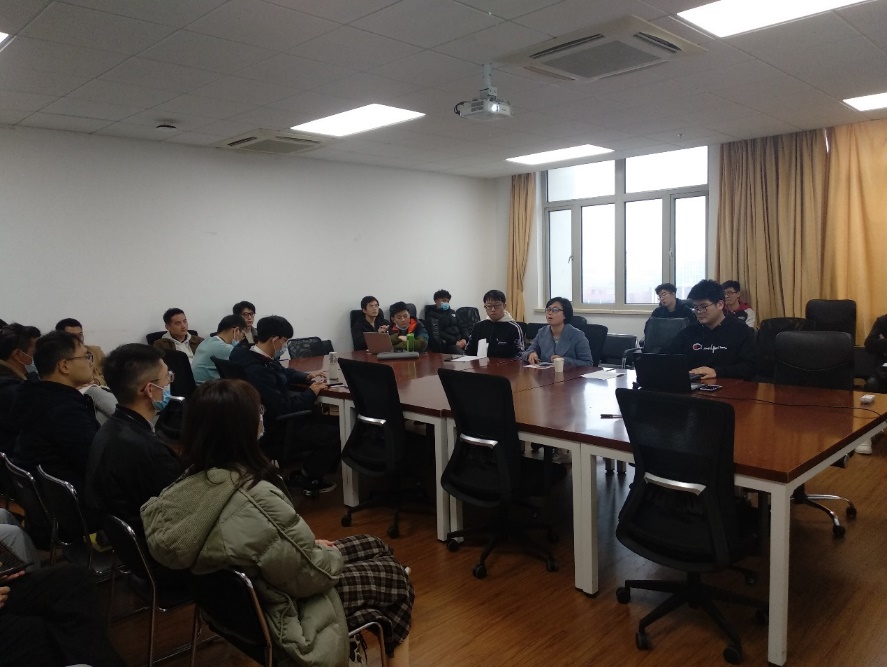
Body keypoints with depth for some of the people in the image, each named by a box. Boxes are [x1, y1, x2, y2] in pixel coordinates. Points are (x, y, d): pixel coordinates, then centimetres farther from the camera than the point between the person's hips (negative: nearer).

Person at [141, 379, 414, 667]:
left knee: (374, 546, 19)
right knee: (396, 578, 11)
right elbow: (309, 574, -25)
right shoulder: (257, 498, -37)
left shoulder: (192, 482, -10)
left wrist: (311, 544, 2)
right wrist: (333, 555, -5)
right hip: (280, 610, -8)